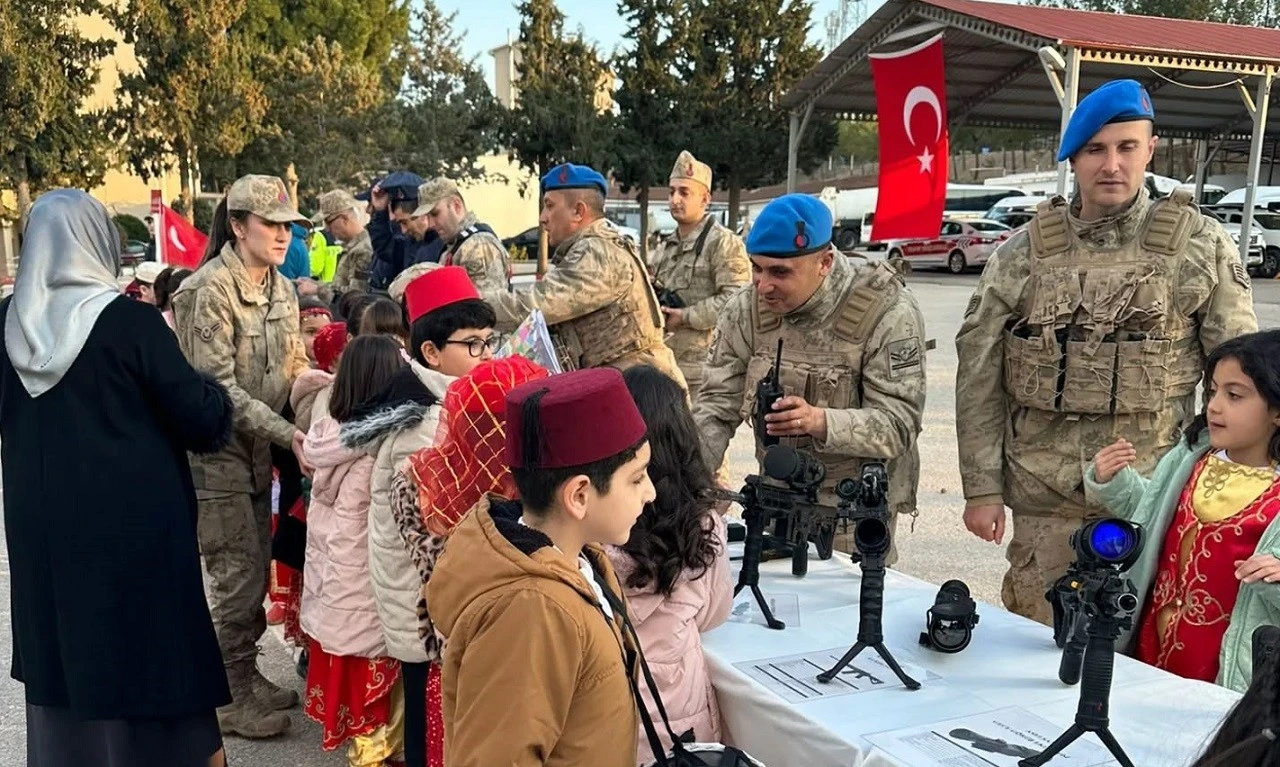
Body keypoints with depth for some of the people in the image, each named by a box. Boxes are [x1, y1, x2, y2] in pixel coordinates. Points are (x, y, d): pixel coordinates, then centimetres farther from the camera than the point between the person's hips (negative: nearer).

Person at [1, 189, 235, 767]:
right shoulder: (129, 320, -17)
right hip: (133, 520, -5)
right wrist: (216, 399, 6)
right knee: (141, 650, 7)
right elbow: (200, 415, -14)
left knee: (60, 649, 19)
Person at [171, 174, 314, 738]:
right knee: (239, 574, -2)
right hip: (215, 451, -8)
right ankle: (230, 699, 12)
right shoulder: (210, 290, -18)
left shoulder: (280, 288, 7)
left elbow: (295, 366, 10)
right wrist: (286, 434, -26)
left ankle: (247, 676, 29)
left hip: (257, 451, 8)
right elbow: (219, 388, -21)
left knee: (257, 568, 14)